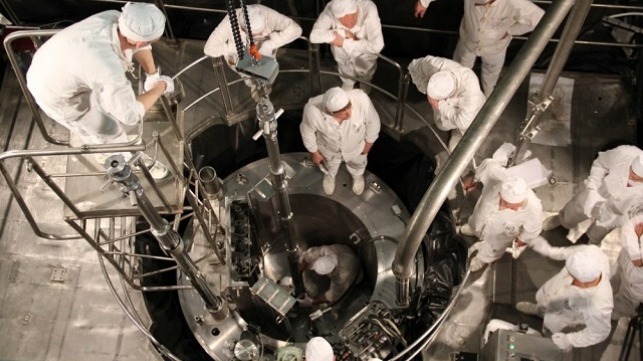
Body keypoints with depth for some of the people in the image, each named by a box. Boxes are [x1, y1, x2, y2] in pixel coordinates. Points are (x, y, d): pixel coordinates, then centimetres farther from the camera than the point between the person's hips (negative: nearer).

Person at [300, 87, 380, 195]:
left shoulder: (362, 100, -43)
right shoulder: (313, 110, -43)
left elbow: (373, 121, -19)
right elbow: (307, 131, -19)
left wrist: (369, 143, -3)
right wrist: (314, 152, -3)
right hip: (329, 150, 0)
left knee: (357, 165, 35)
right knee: (330, 167, 35)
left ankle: (358, 175, 72)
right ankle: (329, 176, 72)